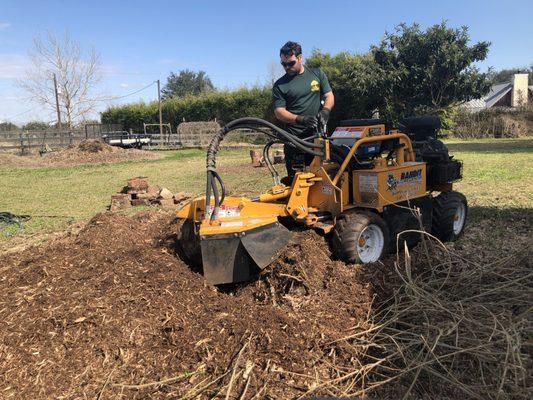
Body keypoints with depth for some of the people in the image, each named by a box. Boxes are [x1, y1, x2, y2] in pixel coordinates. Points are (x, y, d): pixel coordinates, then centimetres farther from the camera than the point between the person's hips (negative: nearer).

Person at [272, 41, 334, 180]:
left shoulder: (317, 74, 12)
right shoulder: (279, 85, 4)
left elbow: (329, 96, 12)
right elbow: (279, 112, -2)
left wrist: (325, 110, -11)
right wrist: (300, 119, -19)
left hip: (317, 134, 2)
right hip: (294, 137, -2)